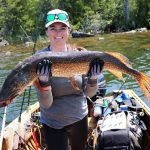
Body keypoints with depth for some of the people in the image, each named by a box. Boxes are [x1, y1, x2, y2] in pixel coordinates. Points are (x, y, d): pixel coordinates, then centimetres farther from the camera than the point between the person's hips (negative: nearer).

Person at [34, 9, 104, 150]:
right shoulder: (40, 59, -16)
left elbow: (88, 93, -3)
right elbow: (46, 104, -19)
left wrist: (93, 78, -22)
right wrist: (43, 80, -35)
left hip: (80, 118, 4)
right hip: (54, 124, -3)